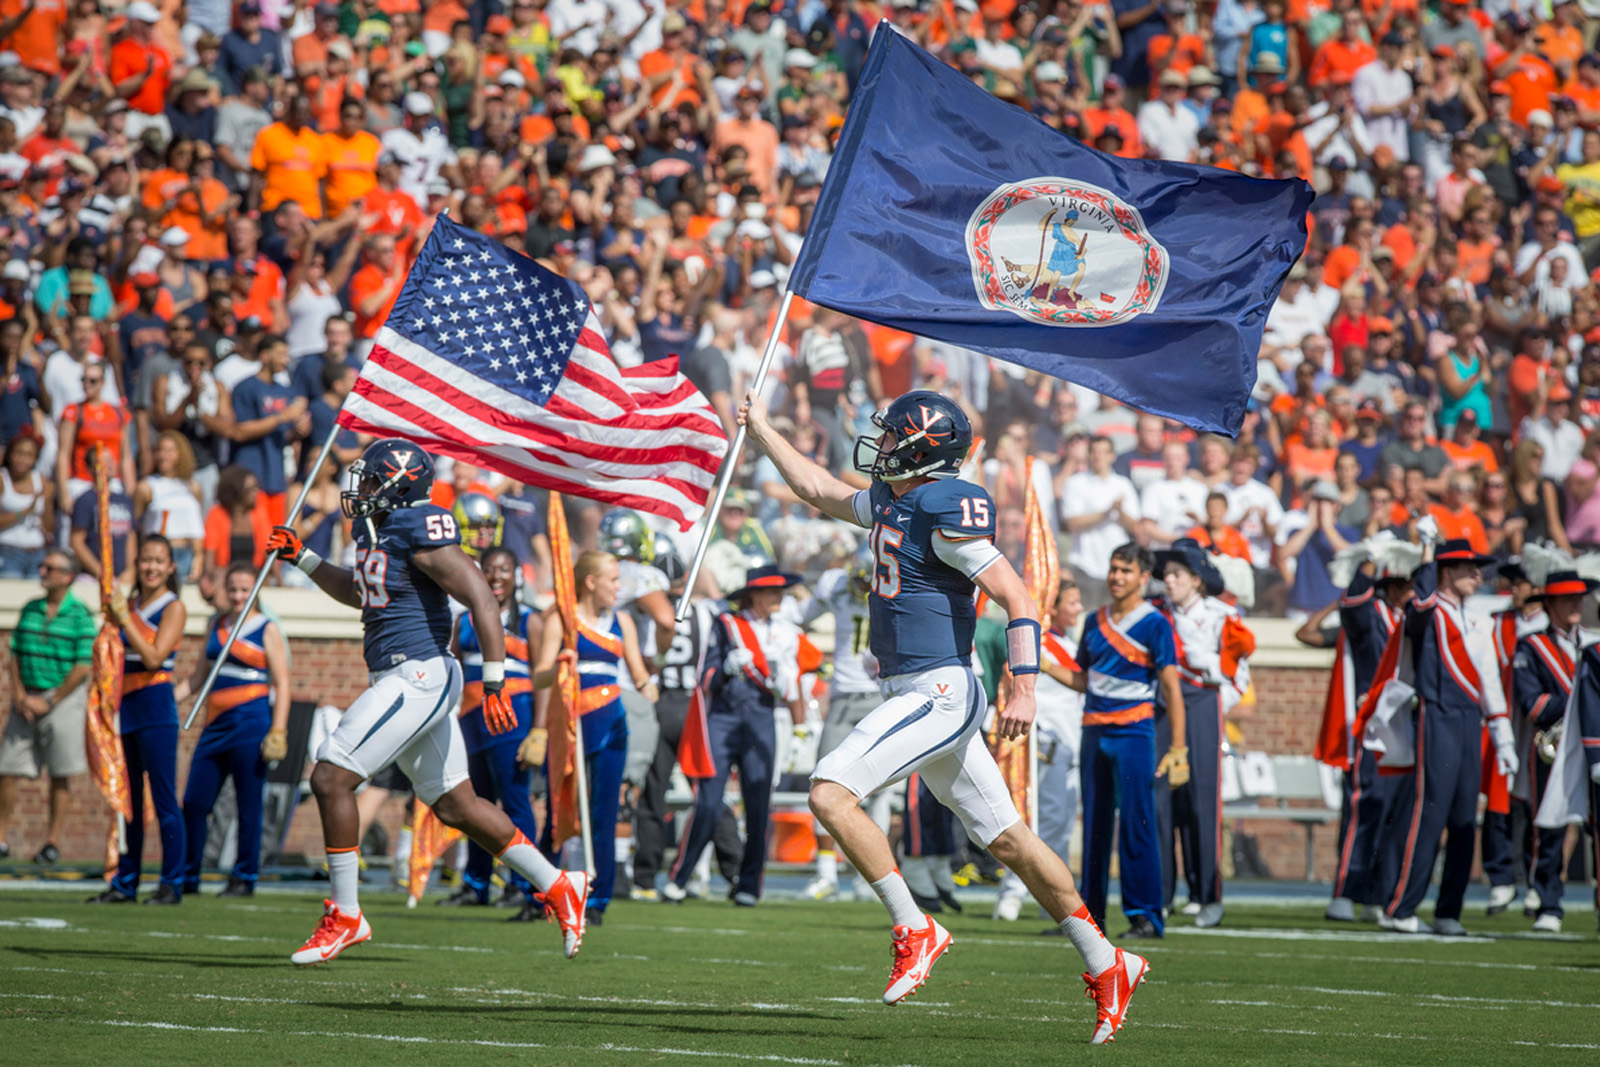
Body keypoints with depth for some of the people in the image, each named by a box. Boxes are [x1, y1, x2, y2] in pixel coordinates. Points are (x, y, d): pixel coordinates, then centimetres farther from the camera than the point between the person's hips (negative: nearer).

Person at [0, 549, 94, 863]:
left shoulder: (81, 616, -6)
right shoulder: (30, 610, 10)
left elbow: (83, 667, -10)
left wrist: (48, 703, -12)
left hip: (63, 697, -5)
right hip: (26, 698, 5)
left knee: (60, 775, -1)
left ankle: (52, 842, 5)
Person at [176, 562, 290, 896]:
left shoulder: (267, 630, 0)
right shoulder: (216, 627, 15)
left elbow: (282, 684, -4)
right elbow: (198, 676, 22)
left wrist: (278, 732, -12)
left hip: (251, 722, -6)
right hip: (216, 725, 6)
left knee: (248, 805, -2)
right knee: (194, 802, 3)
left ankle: (244, 878, 6)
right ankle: (187, 877, 12)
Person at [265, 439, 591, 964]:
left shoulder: (420, 531, -15)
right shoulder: (375, 529, 13)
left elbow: (481, 599, -19)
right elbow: (360, 593, 33)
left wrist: (494, 683, -23)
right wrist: (302, 558, 24)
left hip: (417, 677, -10)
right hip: (402, 679, 10)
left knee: (330, 778, -11)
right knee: (456, 805, 14)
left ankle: (345, 916, -4)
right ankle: (557, 886, 22)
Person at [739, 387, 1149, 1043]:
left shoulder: (947, 511, -15)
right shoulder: (888, 502, 13)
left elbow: (1018, 599, -18)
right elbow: (820, 492, 32)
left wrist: (1023, 688, -26)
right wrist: (761, 431, 36)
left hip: (937, 693, -9)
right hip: (915, 695, 9)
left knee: (830, 792, -17)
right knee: (1003, 837, 11)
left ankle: (915, 931, -11)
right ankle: (1106, 966, 16)